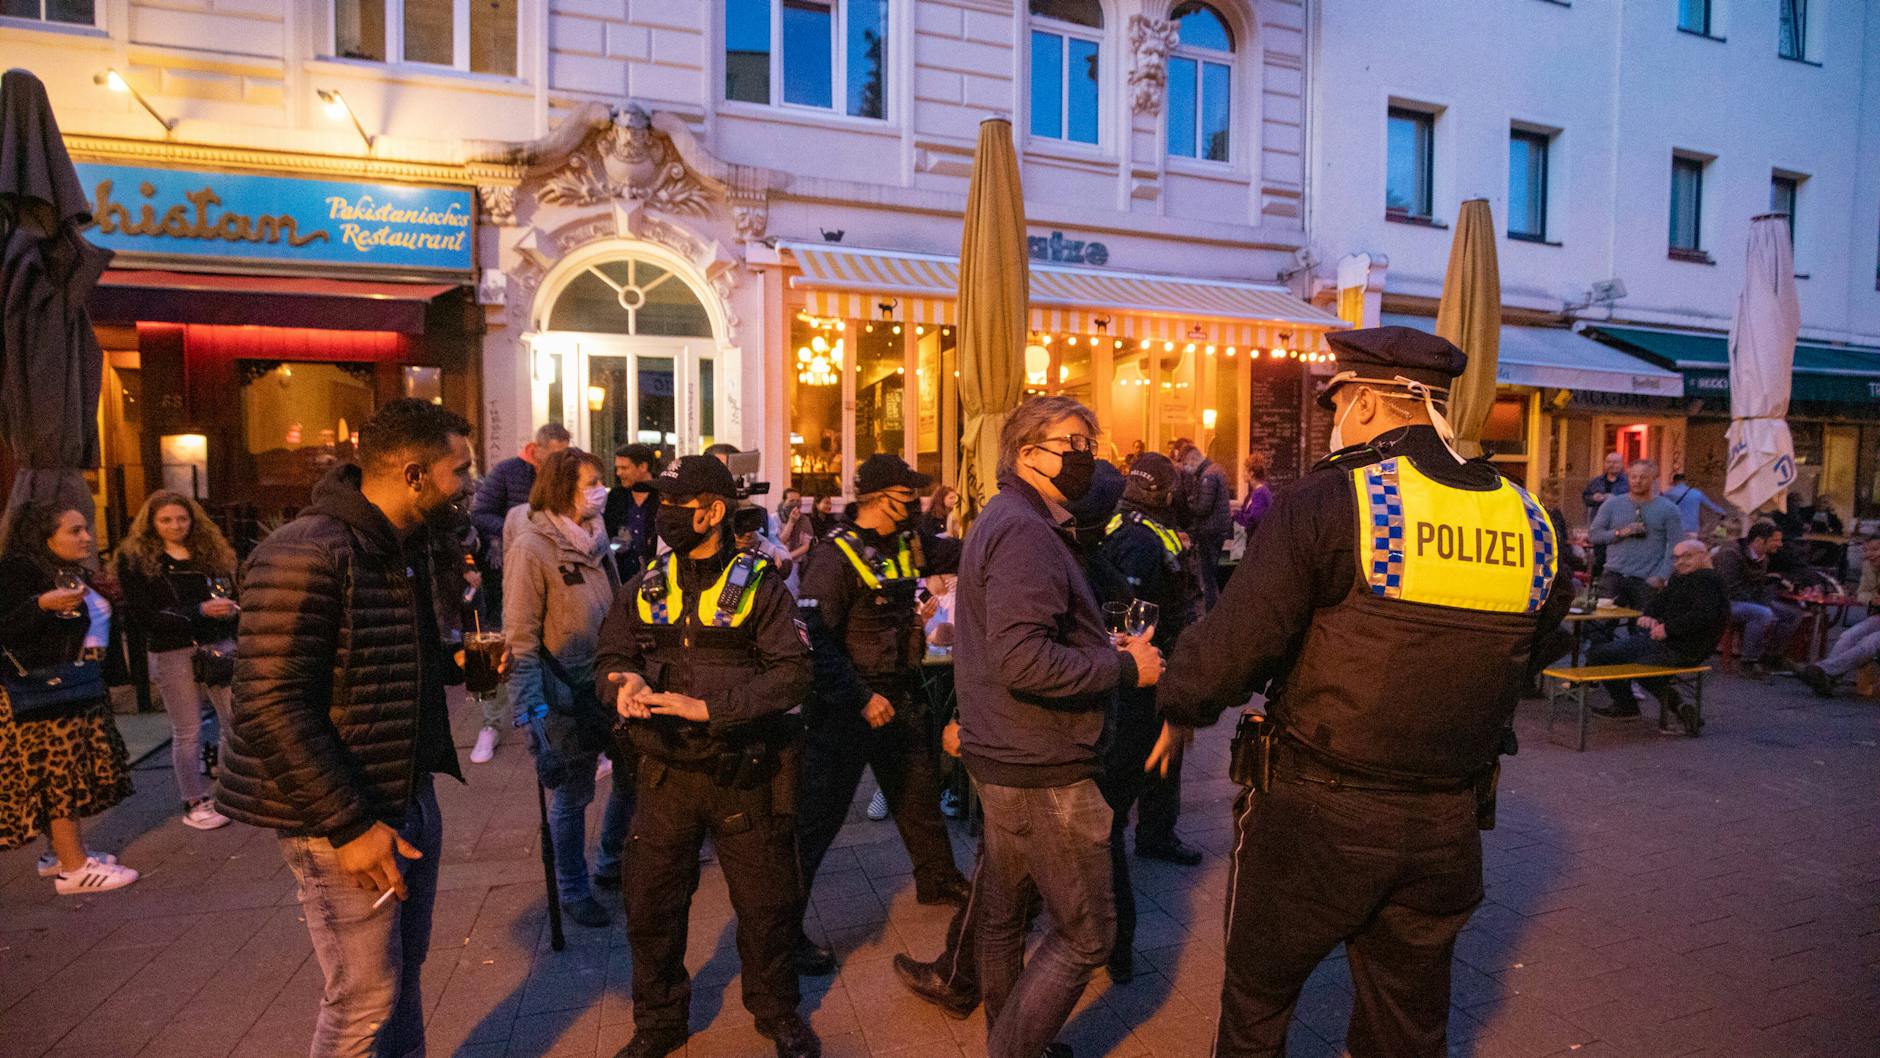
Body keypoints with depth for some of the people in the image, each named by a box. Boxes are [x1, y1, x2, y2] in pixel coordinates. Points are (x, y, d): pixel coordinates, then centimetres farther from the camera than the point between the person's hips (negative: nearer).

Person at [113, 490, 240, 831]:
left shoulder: (211, 552, 11)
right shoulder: (135, 560, -2)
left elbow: (232, 595, 16)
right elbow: (142, 615, -11)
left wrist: (231, 608, -4)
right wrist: (199, 611, -19)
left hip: (220, 647, 3)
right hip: (172, 654, -3)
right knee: (187, 732, 6)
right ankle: (194, 802, 19)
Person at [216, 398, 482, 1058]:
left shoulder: (405, 548, 9)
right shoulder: (306, 555, -21)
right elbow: (270, 707, -23)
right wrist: (348, 825, -22)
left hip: (410, 799, 8)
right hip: (342, 814, -8)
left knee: (404, 974, 18)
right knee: (365, 999, 3)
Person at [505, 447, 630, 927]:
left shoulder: (595, 538, 8)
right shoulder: (532, 548, -13)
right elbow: (520, 639, -16)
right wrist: (532, 709, -21)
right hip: (568, 697, -7)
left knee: (634, 776, 15)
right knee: (572, 795, 9)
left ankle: (611, 861, 39)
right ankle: (572, 888, 30)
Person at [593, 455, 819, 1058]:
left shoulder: (759, 586, -7)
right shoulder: (644, 588, 5)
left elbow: (791, 675, -14)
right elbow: (610, 658, 8)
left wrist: (709, 706, -23)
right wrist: (624, 682, -16)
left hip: (743, 776, -3)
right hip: (665, 775, 3)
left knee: (766, 905, 11)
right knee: (652, 907, 13)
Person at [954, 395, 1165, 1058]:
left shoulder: (1002, 521, 14)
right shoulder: (1025, 531, -19)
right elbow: (1024, 661, -30)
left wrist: (1106, 652, 7)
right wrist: (1124, 667, -19)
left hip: (1003, 759, 11)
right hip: (1042, 767, -11)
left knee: (1003, 914, 21)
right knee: (1086, 933, 2)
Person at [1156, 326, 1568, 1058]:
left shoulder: (1327, 503, -17)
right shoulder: (1526, 521, 1)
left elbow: (1235, 642, -19)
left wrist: (1178, 707, 1)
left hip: (1318, 811, -5)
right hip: (1447, 826, 6)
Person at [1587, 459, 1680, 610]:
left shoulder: (1667, 509, 3)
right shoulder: (1612, 504, 8)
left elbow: (1675, 547, -2)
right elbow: (1593, 534, 5)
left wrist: (1661, 577, -11)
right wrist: (1620, 533, -11)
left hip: (1647, 580, -1)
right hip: (1614, 575, 2)